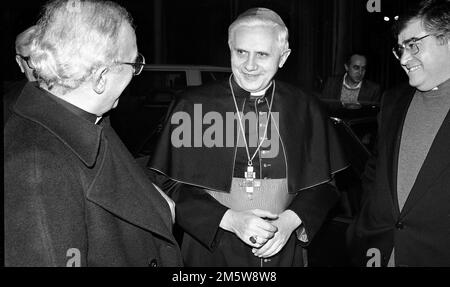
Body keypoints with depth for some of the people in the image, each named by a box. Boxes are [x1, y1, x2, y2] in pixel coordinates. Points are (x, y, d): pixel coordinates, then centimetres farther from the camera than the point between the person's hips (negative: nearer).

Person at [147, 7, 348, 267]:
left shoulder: (305, 110, -5)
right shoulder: (191, 106, -9)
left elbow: (324, 182, 2)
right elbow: (168, 184, -8)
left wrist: (290, 220, -14)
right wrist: (229, 219, -18)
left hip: (284, 250, 2)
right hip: (210, 251, -1)